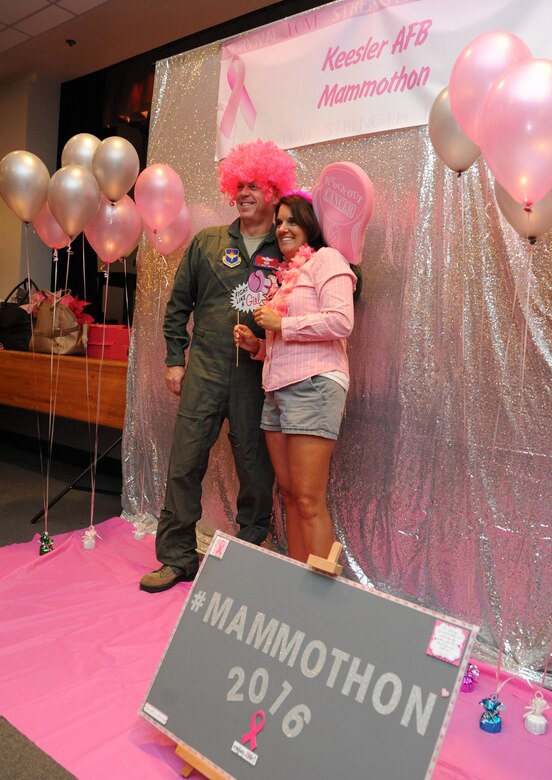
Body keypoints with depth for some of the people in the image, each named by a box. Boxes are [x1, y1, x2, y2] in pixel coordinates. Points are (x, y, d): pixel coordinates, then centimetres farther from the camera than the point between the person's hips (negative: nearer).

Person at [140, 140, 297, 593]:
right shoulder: (207, 243, 11)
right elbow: (179, 304, 13)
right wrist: (175, 360, 7)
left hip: (257, 375, -1)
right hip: (204, 371, 2)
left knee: (255, 467, 6)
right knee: (185, 462, 2)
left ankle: (250, 553, 24)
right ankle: (177, 557, 16)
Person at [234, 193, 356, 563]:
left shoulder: (326, 258, 1)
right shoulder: (287, 272, 26)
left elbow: (341, 321, -15)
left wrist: (281, 324, -9)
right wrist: (257, 345, 11)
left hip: (313, 386, -9)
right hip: (277, 390, 9)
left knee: (309, 501, -10)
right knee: (289, 495, 9)